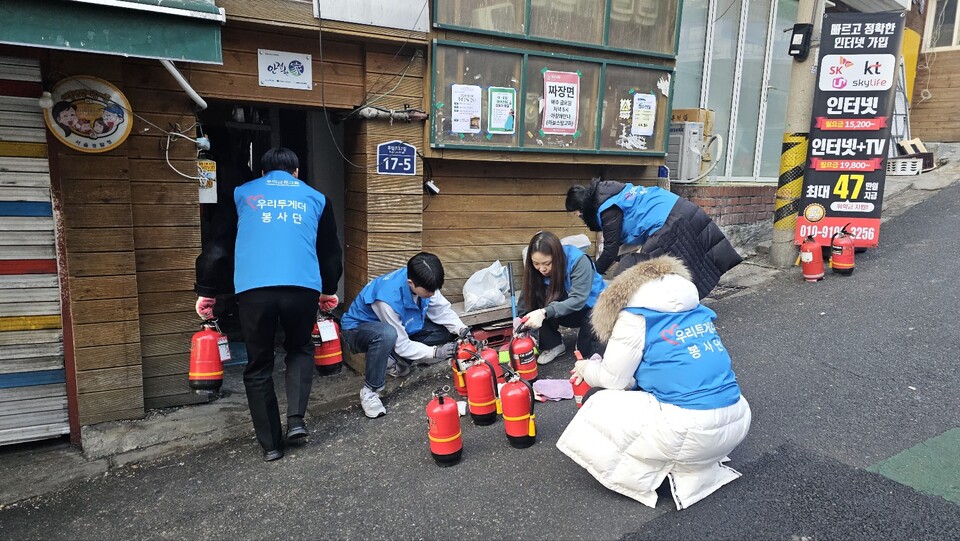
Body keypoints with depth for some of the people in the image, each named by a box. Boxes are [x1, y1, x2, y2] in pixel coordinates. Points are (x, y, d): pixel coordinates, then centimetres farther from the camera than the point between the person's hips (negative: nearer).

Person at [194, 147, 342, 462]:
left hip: (254, 289, 0)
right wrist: (328, 291, 37)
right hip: (303, 287, 1)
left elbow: (217, 247, 14)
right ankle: (295, 419, 9)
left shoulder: (242, 194, 19)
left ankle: (270, 444, 19)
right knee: (300, 349, 25)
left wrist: (206, 292, 20)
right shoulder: (315, 197, 20)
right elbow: (331, 251, 25)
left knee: (258, 366, 14)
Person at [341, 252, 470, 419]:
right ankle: (369, 392, -23)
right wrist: (435, 352, -34)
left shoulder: (423, 282, -21)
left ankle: (391, 361, 1)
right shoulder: (389, 298, -39)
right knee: (387, 334, -43)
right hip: (358, 328, -7)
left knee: (443, 331, -10)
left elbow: (442, 309, -11)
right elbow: (402, 345, -29)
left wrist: (461, 329, -27)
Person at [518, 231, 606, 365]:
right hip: (567, 311, 4)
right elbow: (526, 301, -15)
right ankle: (553, 345, -8)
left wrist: (544, 312, -49)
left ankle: (584, 352, -6)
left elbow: (578, 300, -38)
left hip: (590, 305, -4)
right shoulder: (536, 271, -16)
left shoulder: (579, 261, -31)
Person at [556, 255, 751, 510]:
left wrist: (586, 368, 23)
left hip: (691, 431, -7)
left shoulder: (635, 317, -3)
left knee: (597, 401, 8)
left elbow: (614, 379, 2)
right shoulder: (699, 311, 17)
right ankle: (703, 467, 19)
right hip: (738, 421, 7)